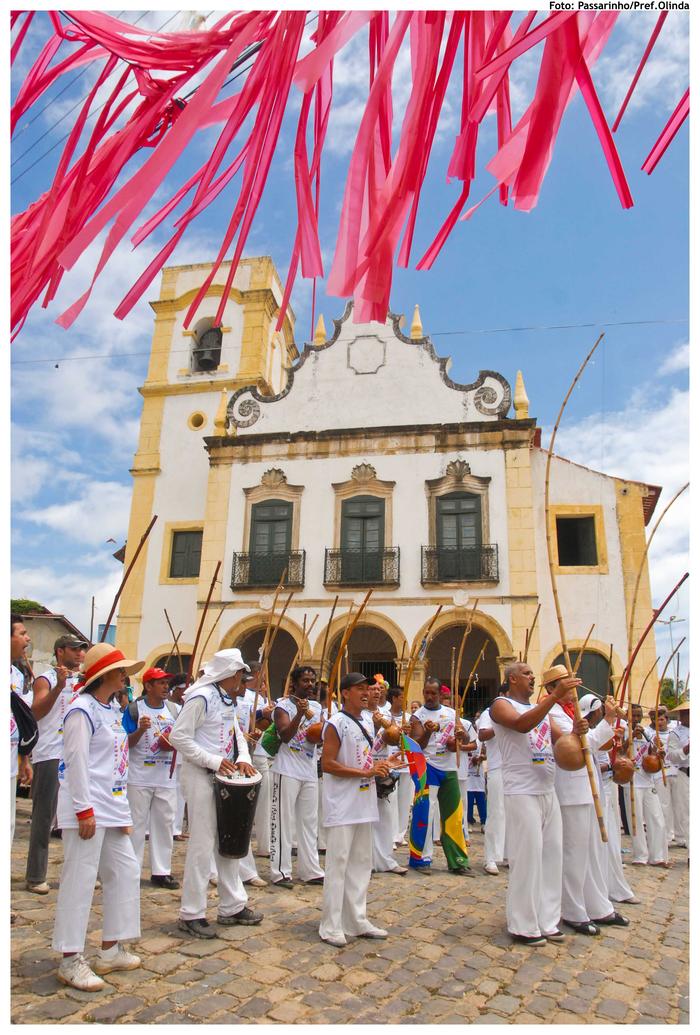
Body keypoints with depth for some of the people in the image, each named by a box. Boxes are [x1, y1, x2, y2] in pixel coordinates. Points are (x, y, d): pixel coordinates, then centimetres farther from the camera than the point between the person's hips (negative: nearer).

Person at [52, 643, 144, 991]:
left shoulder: (113, 710, 12)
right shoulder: (82, 710, -15)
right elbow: (77, 762, -18)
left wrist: (122, 808, 16)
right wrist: (85, 810, -20)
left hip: (112, 807, 10)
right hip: (87, 809, -10)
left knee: (125, 871, 13)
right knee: (79, 881, -1)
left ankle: (111, 949, 25)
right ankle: (71, 960, 13)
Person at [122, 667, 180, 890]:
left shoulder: (173, 709, 8)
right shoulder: (135, 708, -6)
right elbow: (127, 743, -8)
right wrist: (141, 729, -27)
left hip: (167, 778, 5)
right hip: (140, 777, -4)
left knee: (165, 824, 9)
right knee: (136, 824, 2)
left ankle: (162, 871, 19)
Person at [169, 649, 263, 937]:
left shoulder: (227, 700, 12)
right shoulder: (201, 697, -16)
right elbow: (178, 737, -20)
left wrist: (243, 758, -3)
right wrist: (214, 761, -22)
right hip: (201, 777, -9)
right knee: (202, 844, -3)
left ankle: (232, 906, 28)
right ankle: (191, 914, 12)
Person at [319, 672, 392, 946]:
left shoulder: (367, 724, 13)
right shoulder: (336, 723, -13)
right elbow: (327, 763, -19)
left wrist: (378, 767, 1)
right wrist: (365, 772, -21)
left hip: (364, 804, 8)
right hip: (342, 807, -8)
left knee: (360, 864, 14)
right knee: (337, 864, -2)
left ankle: (357, 921, 26)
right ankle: (330, 927, 10)